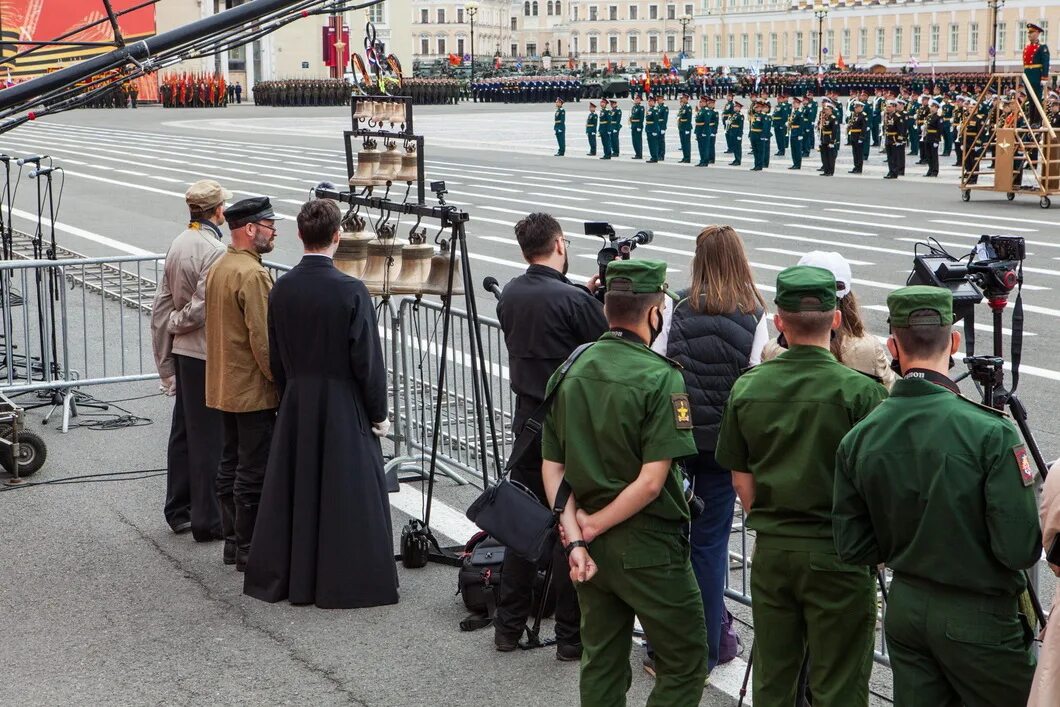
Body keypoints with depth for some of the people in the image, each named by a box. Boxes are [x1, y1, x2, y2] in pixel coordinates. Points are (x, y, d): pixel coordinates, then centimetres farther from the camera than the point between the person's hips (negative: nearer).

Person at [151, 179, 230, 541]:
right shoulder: (214, 250, -17)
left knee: (183, 431, 16)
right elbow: (202, 308, -21)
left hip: (182, 352, 8)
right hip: (208, 354, -8)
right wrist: (174, 323, 1)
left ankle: (179, 511, 26)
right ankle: (208, 520, 6)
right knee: (210, 439, -1)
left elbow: (161, 306, 11)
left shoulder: (177, 245, 8)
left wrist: (164, 362, 15)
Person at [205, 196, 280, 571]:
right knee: (254, 473, -3)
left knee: (230, 466, 15)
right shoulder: (253, 275, -20)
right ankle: (249, 550, 2)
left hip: (224, 386, 10)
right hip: (254, 391, -10)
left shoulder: (218, 268, 11)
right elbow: (264, 340, -22)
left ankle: (234, 539, 24)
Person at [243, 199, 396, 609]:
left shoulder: (281, 290, -2)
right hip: (344, 408, -5)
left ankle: (288, 579, 23)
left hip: (295, 407, 5)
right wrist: (378, 413, -3)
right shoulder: (351, 292, -17)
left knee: (293, 492, 13)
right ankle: (345, 584, 9)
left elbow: (275, 359, 6)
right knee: (346, 496, 4)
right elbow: (367, 361, -13)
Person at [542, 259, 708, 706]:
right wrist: (593, 527, -9)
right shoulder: (660, 378, -15)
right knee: (684, 666, 6)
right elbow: (651, 481, -19)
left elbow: (552, 467, 2)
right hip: (648, 549, -6)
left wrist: (576, 535, -2)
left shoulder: (570, 371, 3)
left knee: (601, 664, 16)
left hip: (591, 551, 6)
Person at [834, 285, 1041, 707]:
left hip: (904, 609, 5)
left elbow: (852, 548, -1)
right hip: (977, 617, -5)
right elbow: (1020, 549, -21)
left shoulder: (859, 438, -6)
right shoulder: (990, 433, -20)